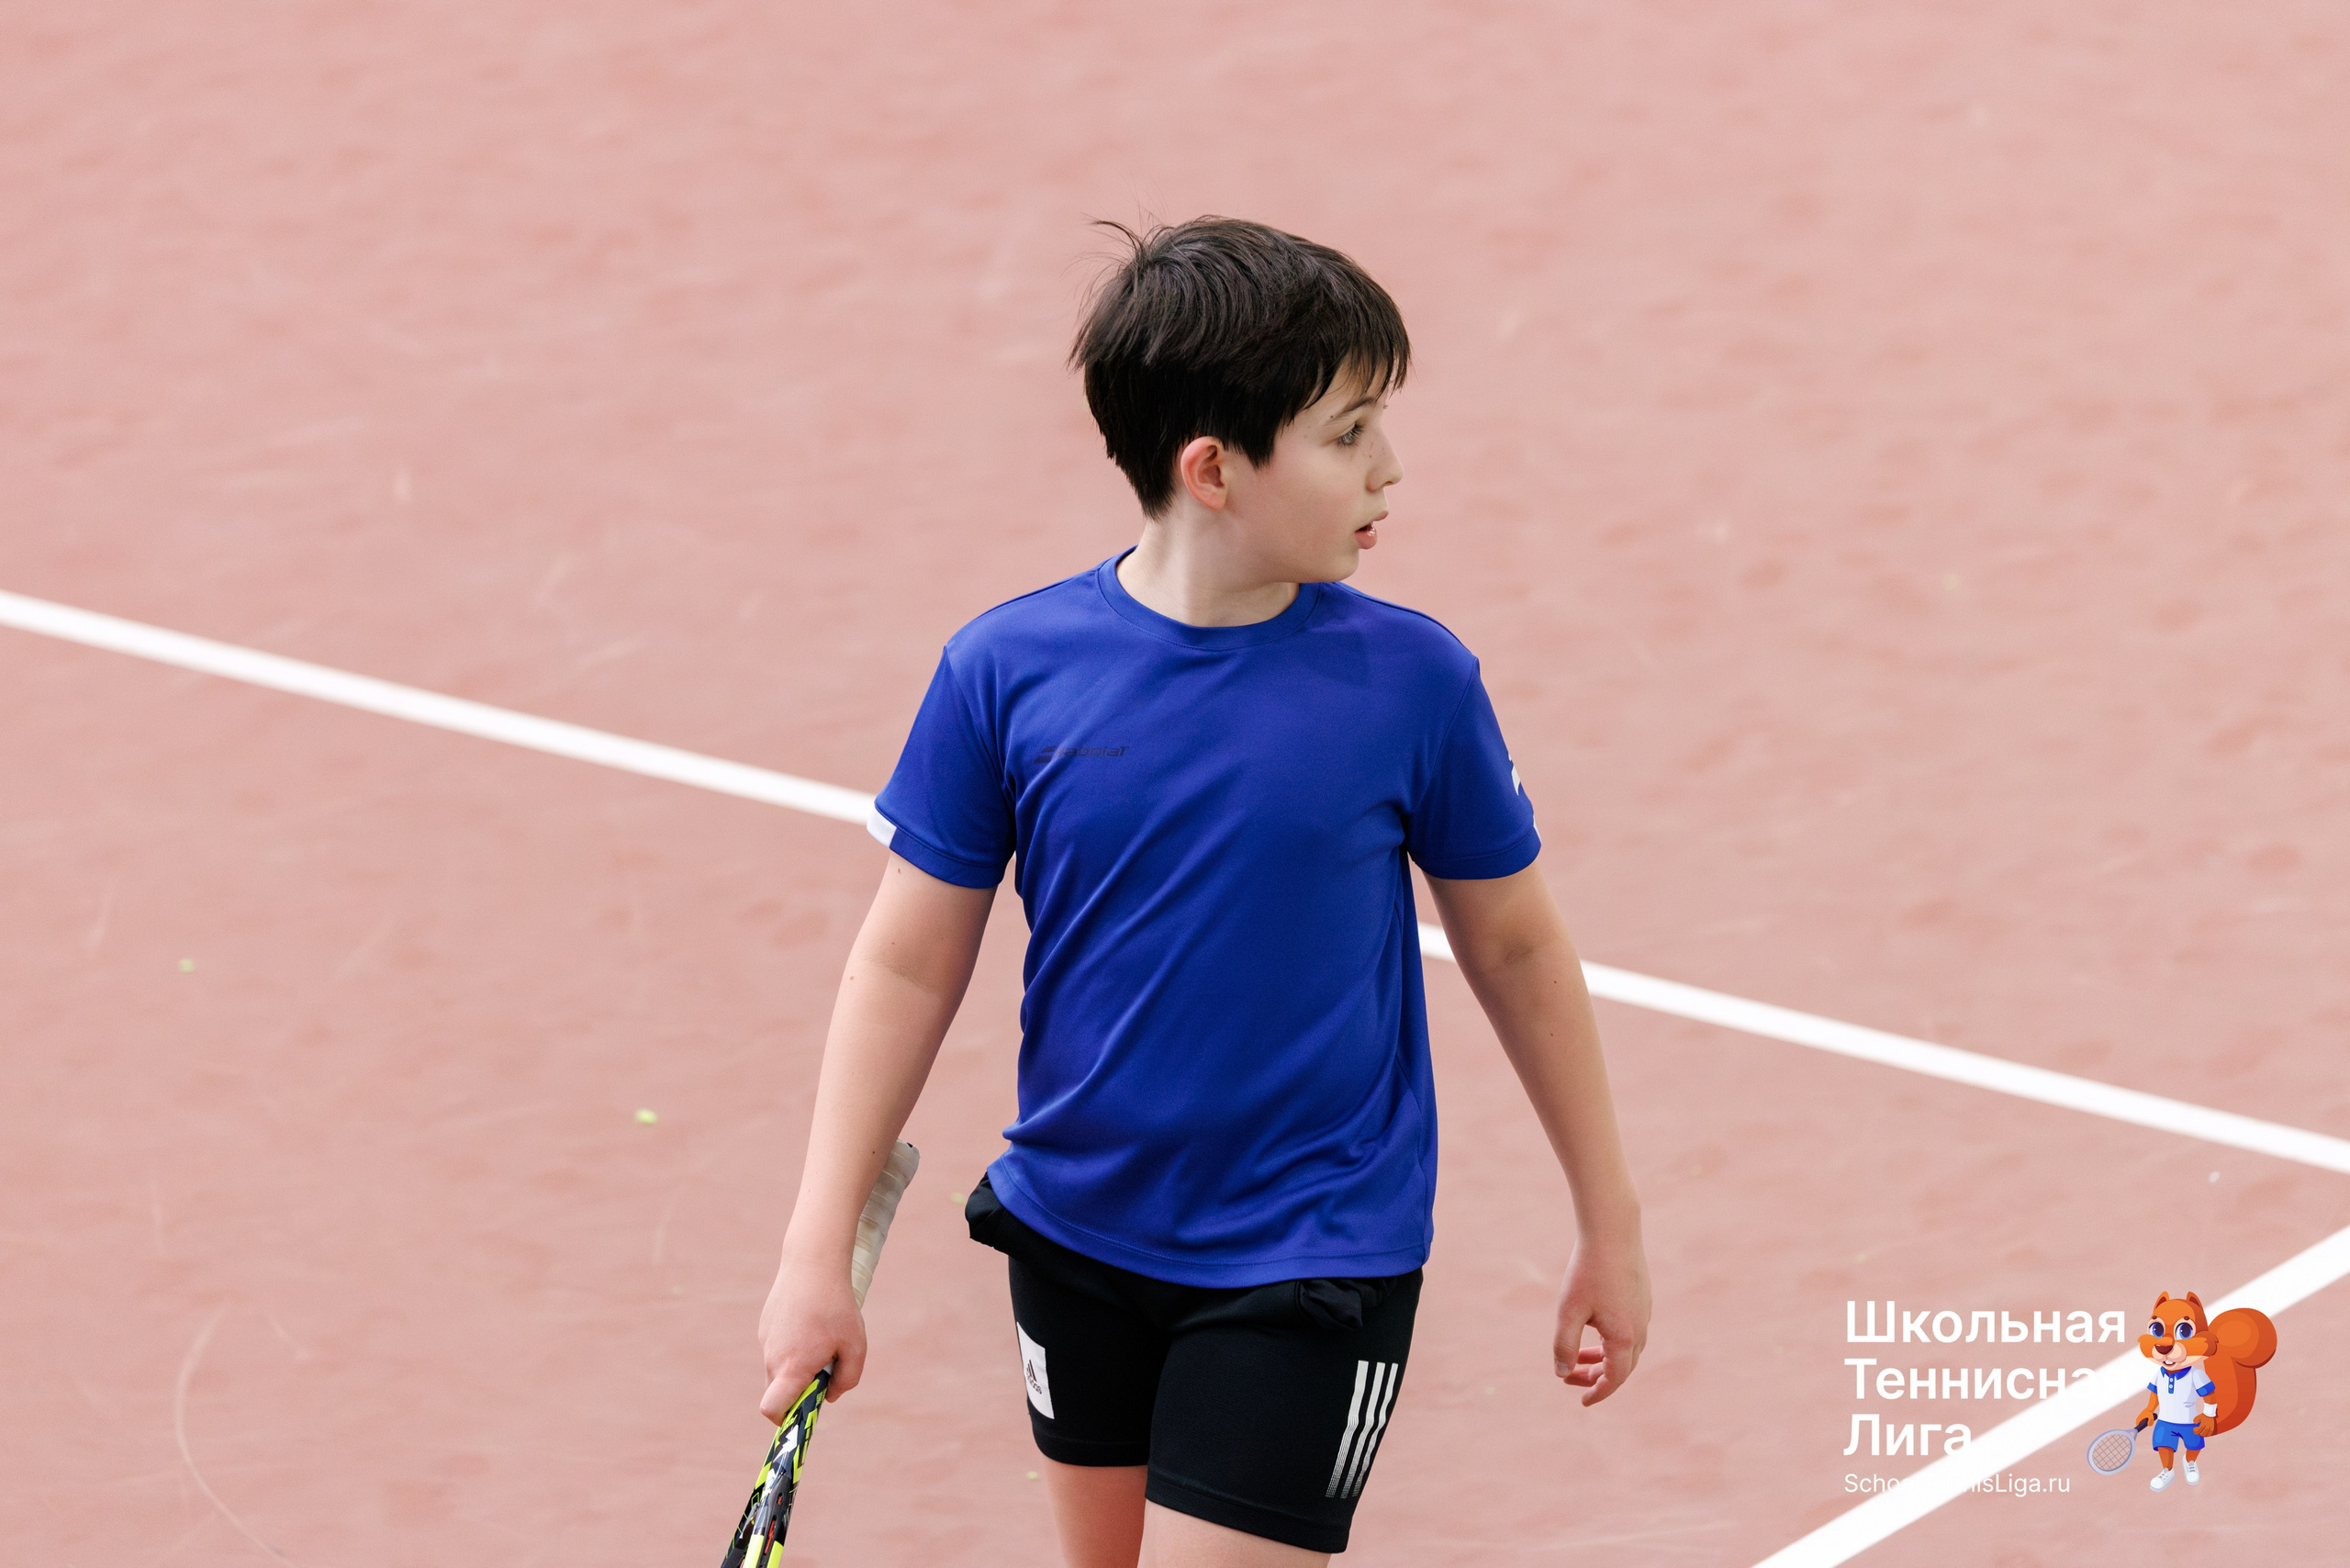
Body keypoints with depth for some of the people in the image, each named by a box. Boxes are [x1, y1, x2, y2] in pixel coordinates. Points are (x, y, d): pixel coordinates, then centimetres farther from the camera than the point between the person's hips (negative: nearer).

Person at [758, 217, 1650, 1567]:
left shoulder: (1411, 680, -10)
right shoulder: (1008, 670, -9)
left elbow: (1516, 947, 2)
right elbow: (909, 963, -2)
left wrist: (1610, 1225, 9)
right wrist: (820, 1254, -4)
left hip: (1307, 1268, -3)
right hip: (1076, 1240, 3)